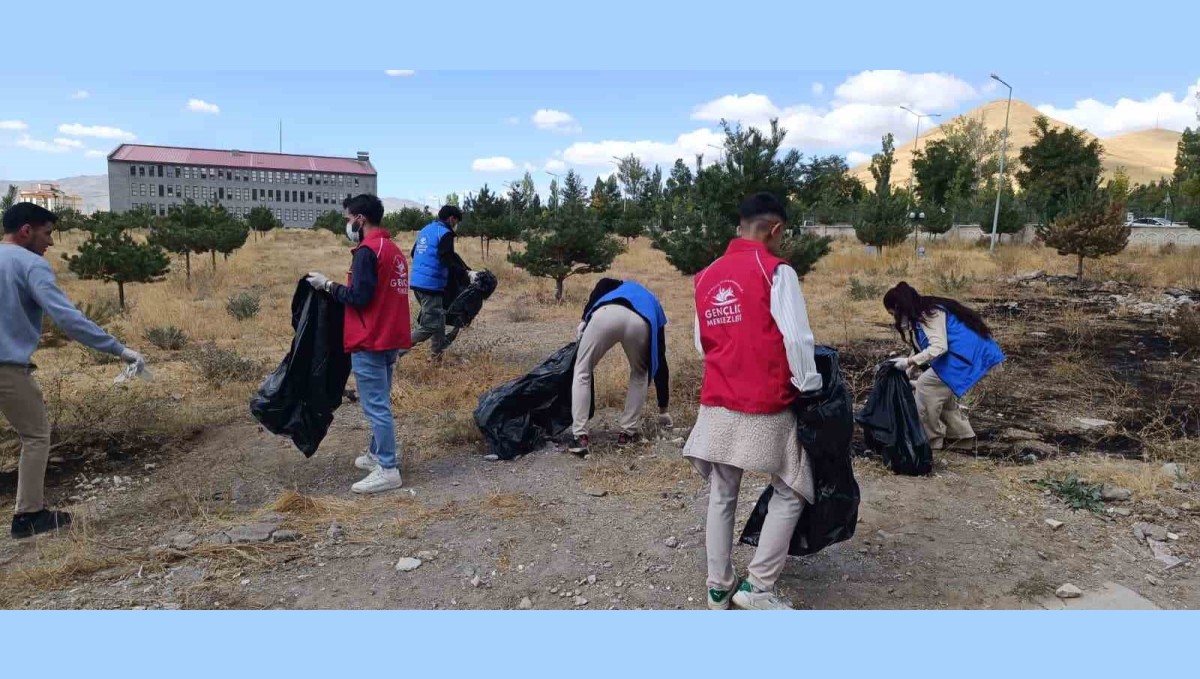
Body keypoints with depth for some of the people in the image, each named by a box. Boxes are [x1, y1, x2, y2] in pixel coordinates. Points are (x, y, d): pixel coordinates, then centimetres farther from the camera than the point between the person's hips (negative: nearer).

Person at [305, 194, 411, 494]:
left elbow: (359, 297, -20)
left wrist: (328, 285, -7)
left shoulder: (367, 251, -14)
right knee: (380, 403, 18)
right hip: (389, 339, 9)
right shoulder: (393, 249, 14)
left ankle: (388, 470, -1)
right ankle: (376, 454, 30)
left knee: (376, 406, -5)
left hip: (369, 343, -9)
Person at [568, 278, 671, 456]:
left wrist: (584, 319, 15)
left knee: (582, 372, 18)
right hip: (640, 323, 1)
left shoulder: (622, 286, 47)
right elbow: (661, 363, 42)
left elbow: (603, 284, 18)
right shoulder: (655, 308, 42)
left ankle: (580, 437, 10)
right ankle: (627, 433, 26)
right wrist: (663, 409, 48)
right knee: (640, 374, 30)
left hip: (606, 313, -1)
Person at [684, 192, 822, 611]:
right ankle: (757, 587, 10)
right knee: (791, 493, 11)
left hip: (717, 406, 6)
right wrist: (810, 387, -1)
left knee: (721, 496, 15)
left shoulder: (706, 277, 8)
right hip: (766, 409, -5)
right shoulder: (776, 271, -10)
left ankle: (718, 588, 23)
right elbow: (797, 339, -14)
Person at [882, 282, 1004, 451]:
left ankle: (932, 440, 2)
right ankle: (960, 434, 21)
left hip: (969, 357, -10)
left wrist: (908, 361, -24)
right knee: (939, 390, 14)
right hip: (970, 355, 10)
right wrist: (905, 374, 21)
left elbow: (939, 347, -26)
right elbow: (921, 348, 21)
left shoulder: (929, 313, -18)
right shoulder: (920, 314, 13)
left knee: (926, 386, -8)